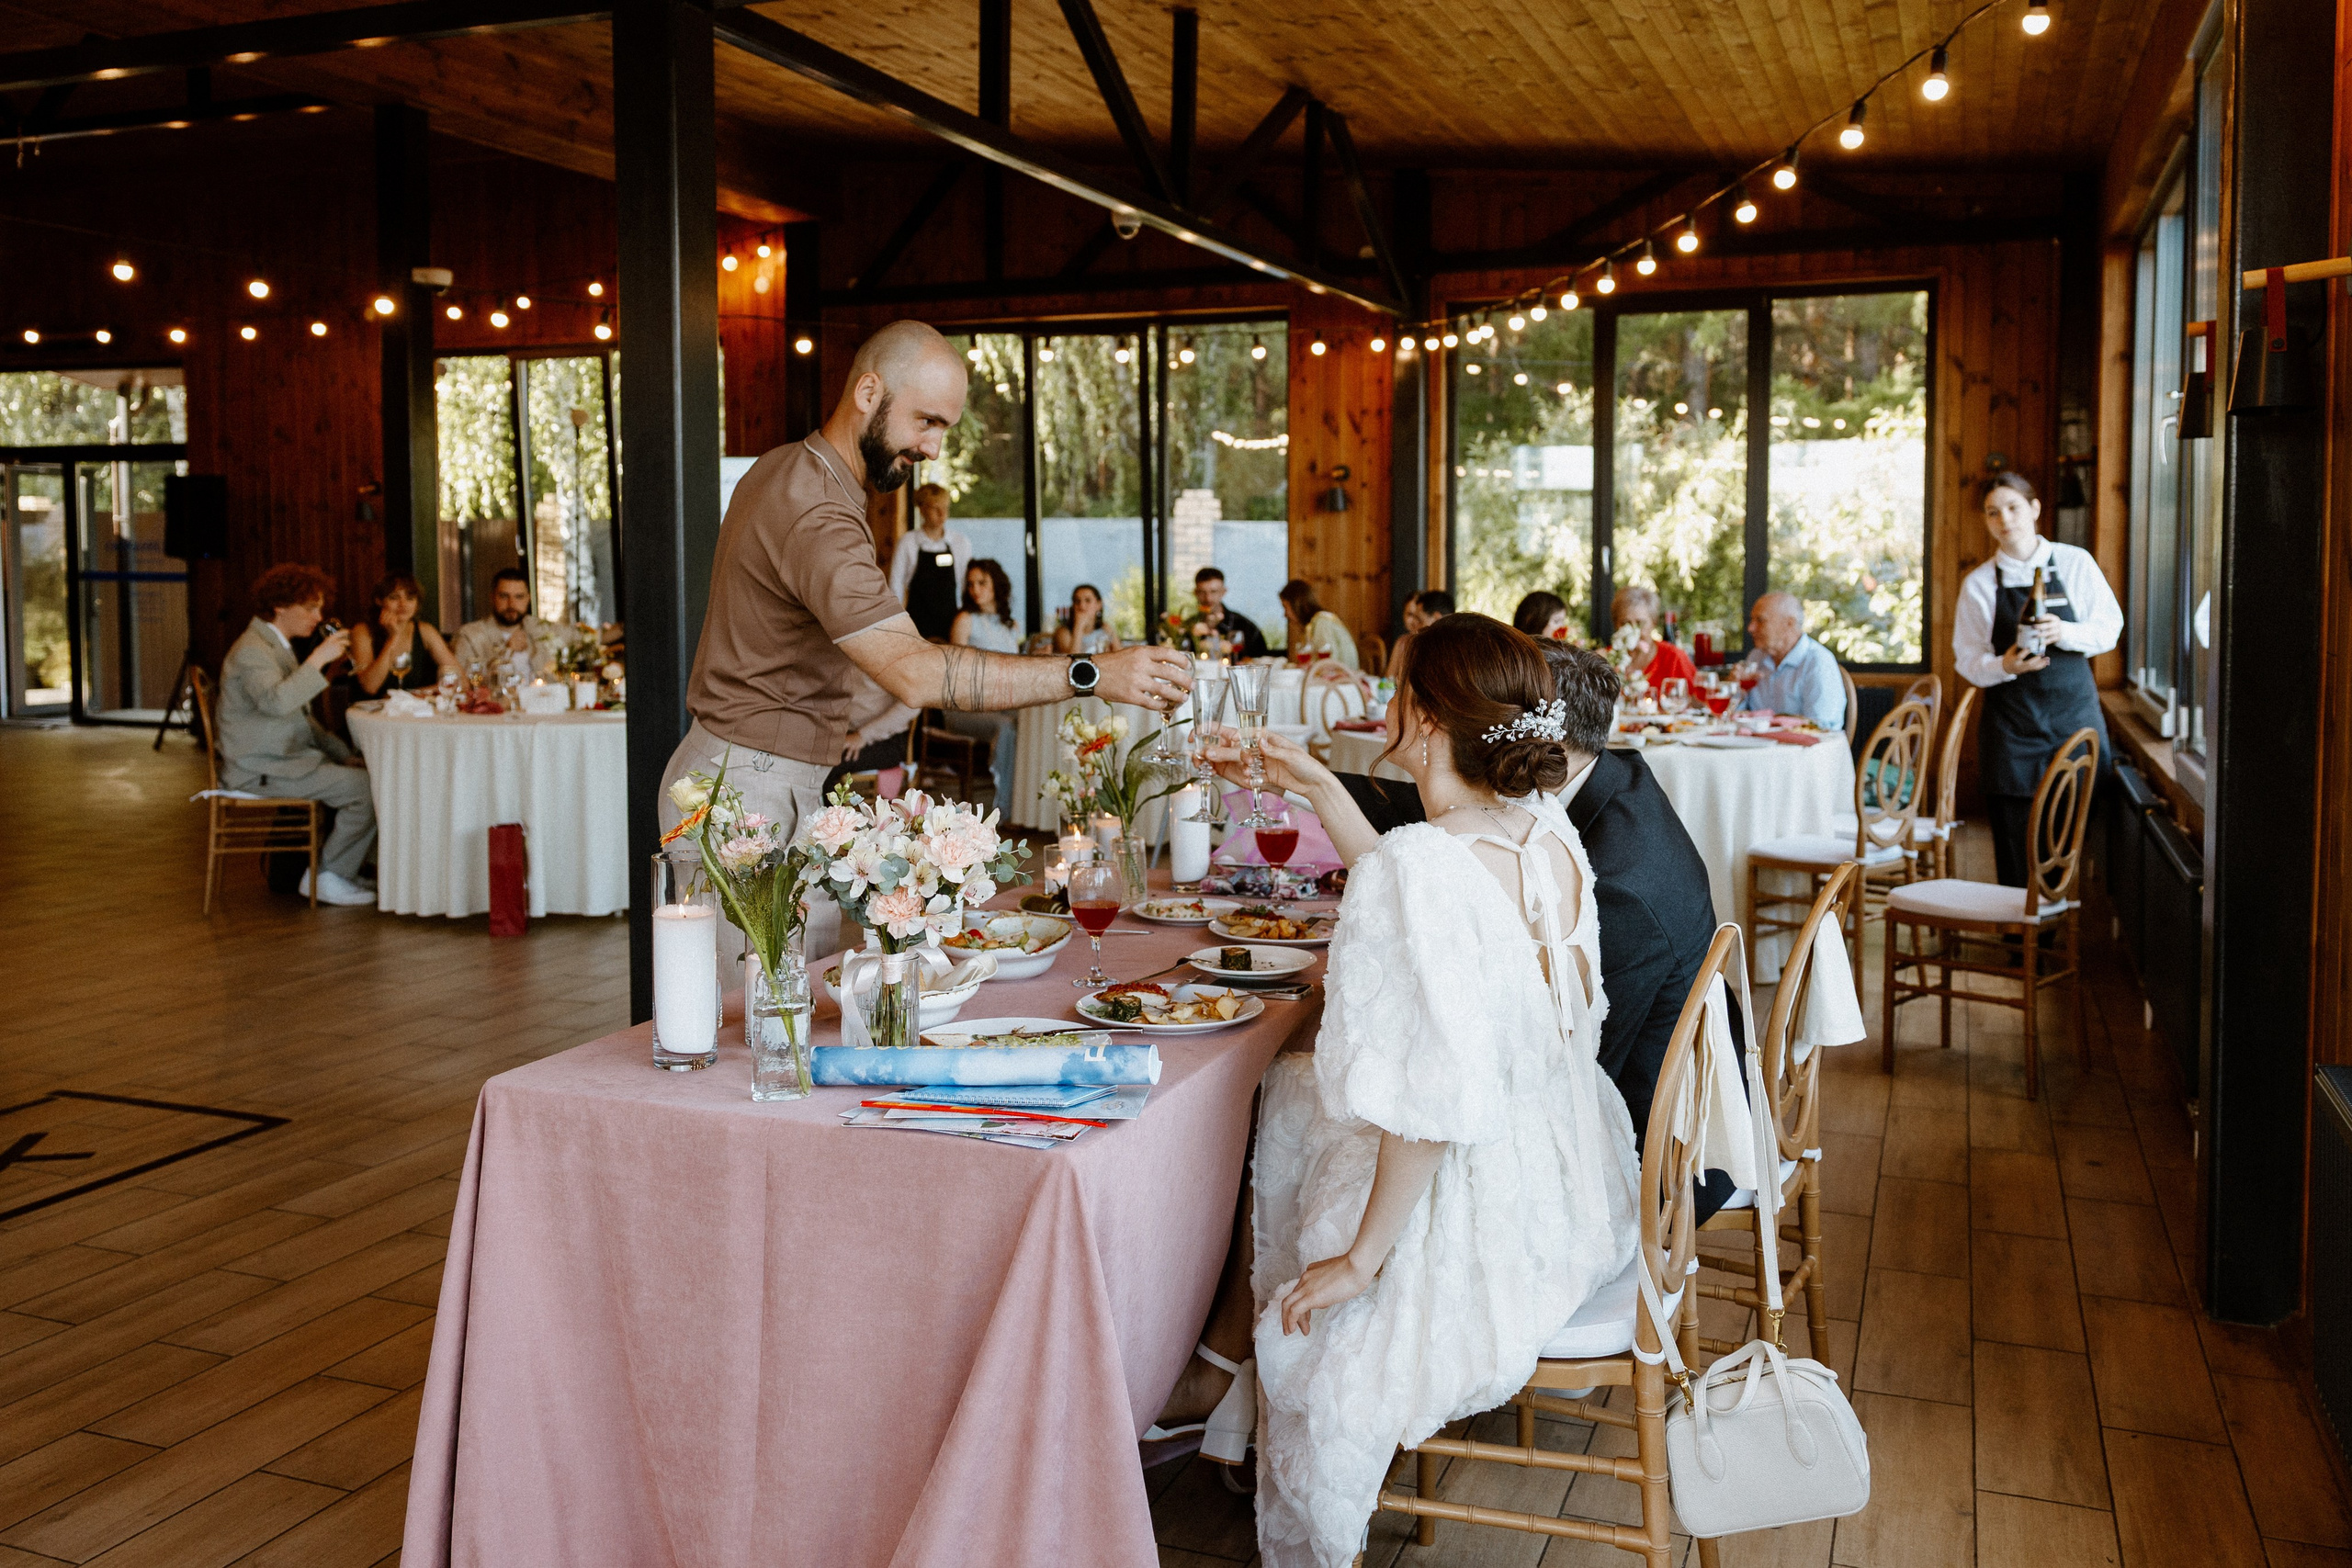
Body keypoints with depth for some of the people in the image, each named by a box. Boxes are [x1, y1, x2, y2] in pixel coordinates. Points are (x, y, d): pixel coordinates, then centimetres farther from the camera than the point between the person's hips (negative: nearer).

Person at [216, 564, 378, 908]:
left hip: (287, 759, 10)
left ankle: (351, 866, 10)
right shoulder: (251, 650, -14)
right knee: (367, 787, -19)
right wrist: (318, 658, -32)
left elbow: (303, 720, 24)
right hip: (260, 771, -10)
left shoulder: (278, 646, 19)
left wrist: (344, 754, 12)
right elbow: (275, 702, -35)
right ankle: (327, 876, -8)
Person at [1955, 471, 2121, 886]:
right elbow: (1967, 658, 4)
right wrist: (2004, 666, -17)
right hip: (2011, 721, 0)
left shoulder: (2076, 563, 4)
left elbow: (2110, 629, 5)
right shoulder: (1978, 583, 4)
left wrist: (2065, 633, -14)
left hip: (2074, 711, 0)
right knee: (2016, 851, -2)